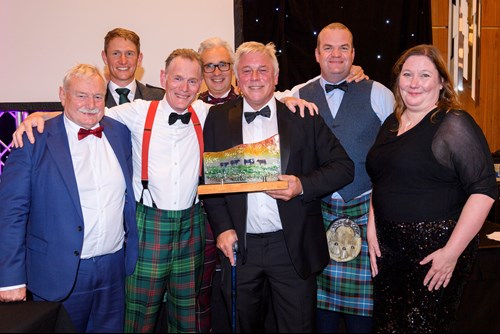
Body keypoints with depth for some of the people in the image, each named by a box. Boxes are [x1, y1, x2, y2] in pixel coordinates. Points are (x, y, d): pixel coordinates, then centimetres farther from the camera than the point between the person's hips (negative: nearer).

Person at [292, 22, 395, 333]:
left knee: (363, 293, 4)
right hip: (318, 209, 2)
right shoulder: (299, 96, 6)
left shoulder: (379, 94, 2)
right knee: (321, 293, 10)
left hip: (367, 207, -1)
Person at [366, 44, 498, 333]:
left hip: (436, 248, -6)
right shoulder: (392, 123, 11)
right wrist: (372, 228, 8)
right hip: (389, 248, 7)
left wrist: (452, 252, -19)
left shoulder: (454, 125, -11)